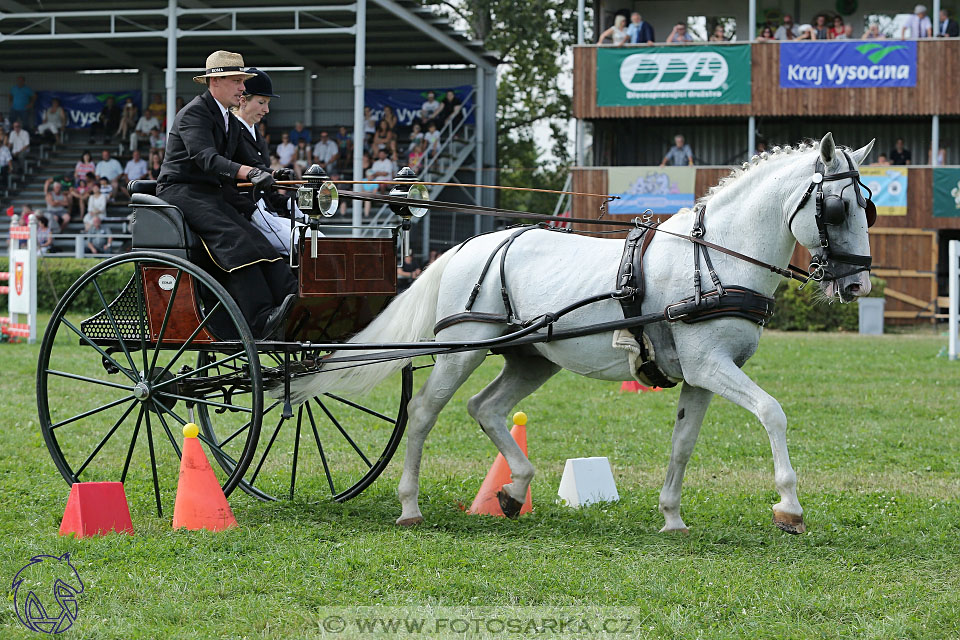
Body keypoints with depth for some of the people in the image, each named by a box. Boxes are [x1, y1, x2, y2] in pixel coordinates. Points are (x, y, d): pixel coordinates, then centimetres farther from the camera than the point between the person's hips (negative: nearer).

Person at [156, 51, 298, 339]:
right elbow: (206, 157, -27)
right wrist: (249, 173, -41)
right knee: (234, 240, -30)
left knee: (257, 240, -17)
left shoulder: (229, 120, 20)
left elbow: (247, 158, 17)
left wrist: (271, 175, -7)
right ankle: (262, 319, -43)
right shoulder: (195, 113, -11)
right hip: (180, 191, -9)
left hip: (211, 195, 9)